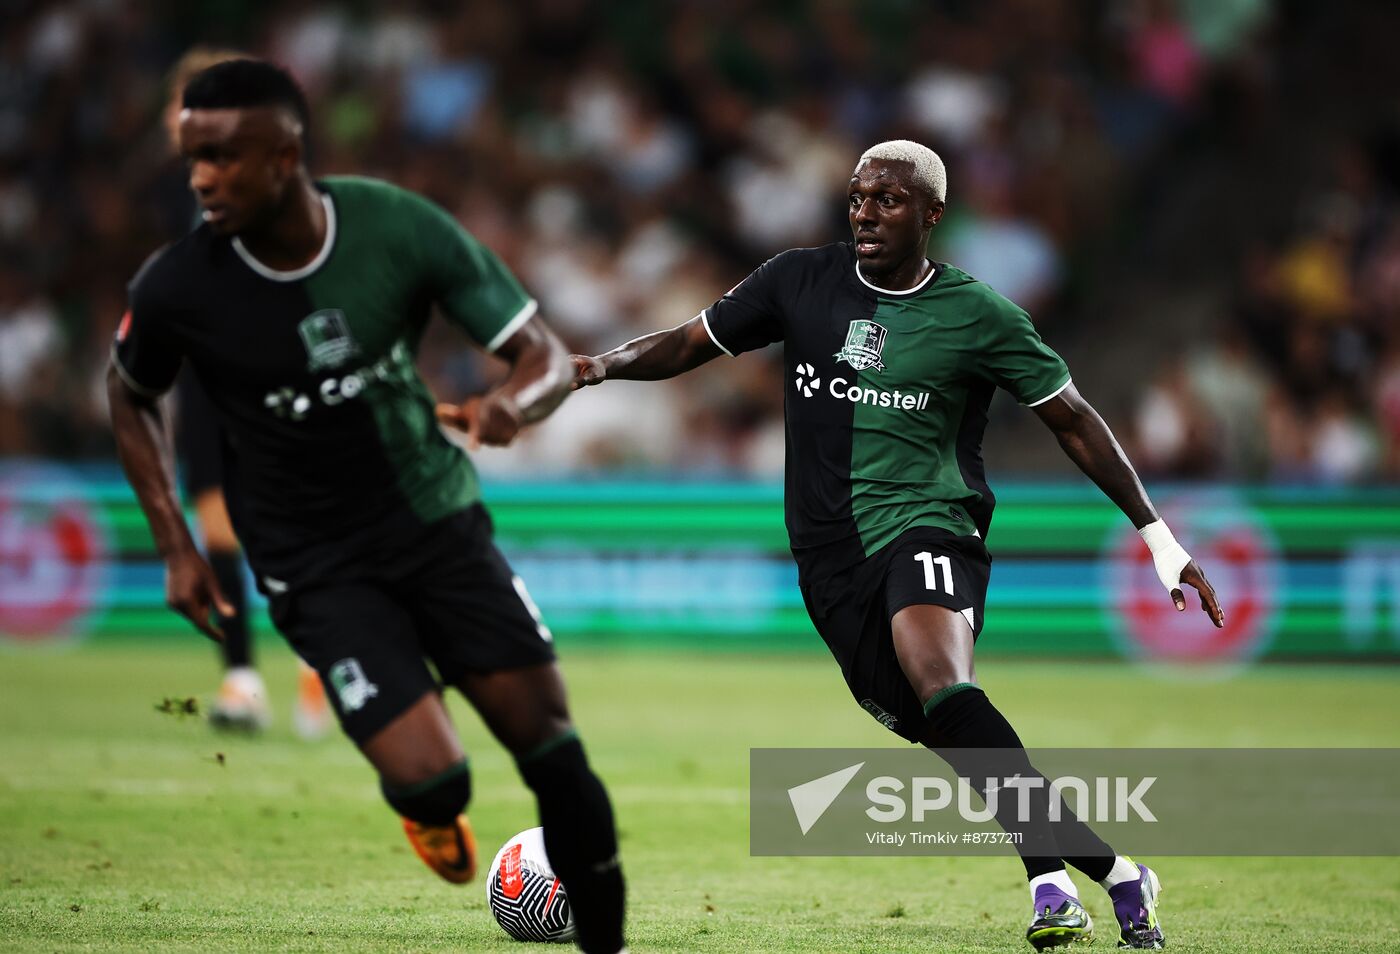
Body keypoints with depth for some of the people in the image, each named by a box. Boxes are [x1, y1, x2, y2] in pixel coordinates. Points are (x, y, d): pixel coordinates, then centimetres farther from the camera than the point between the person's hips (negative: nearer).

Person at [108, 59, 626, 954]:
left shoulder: (401, 228, -16)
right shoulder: (177, 289, -18)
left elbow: (548, 357, -10)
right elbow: (133, 396, 5)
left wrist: (513, 403, -33)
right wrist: (176, 545, -1)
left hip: (438, 515, 2)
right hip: (317, 567, -2)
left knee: (550, 739, -3)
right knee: (430, 780, -17)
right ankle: (433, 814, 20)